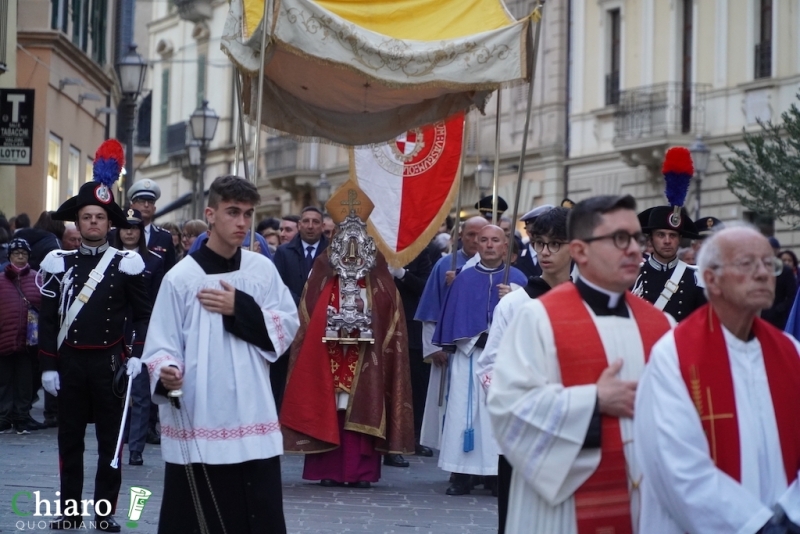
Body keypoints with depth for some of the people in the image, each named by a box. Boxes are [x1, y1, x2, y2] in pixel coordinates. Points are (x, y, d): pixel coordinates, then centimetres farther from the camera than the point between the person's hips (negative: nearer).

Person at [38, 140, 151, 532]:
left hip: (109, 362, -1)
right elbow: (48, 319, 4)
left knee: (110, 439, 3)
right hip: (70, 362, 1)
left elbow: (143, 315, 2)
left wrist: (137, 355, -10)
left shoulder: (126, 264, 0)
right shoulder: (59, 263, 3)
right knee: (70, 439, 7)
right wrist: (48, 366, -2)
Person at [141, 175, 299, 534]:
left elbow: (288, 327, 4)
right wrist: (166, 372, -24)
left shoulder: (263, 269, 6)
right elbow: (161, 345, -3)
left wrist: (241, 310, -8)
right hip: (196, 419, -2)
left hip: (252, 417, 3)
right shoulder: (181, 276, -3)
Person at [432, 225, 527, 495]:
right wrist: (449, 349, 6)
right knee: (463, 411, -3)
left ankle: (498, 473, 1)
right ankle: (461, 474, -1)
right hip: (468, 355, 2)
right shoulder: (464, 279, 12)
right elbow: (451, 315, 12)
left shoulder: (517, 279, 6)